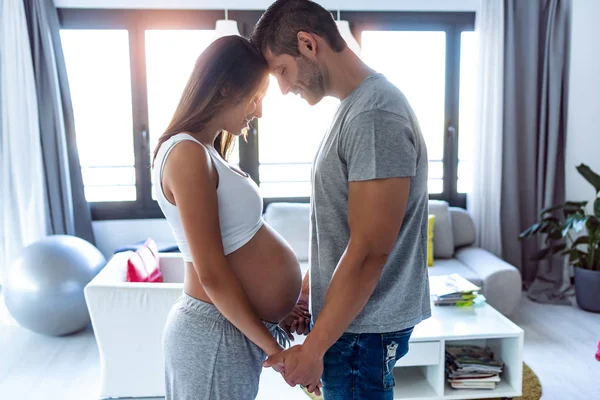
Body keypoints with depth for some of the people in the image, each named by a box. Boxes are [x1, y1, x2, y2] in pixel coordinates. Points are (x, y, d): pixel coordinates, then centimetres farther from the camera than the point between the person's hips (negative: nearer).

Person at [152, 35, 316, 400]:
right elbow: (211, 274, -22)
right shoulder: (187, 154, -20)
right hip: (218, 335, -9)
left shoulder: (205, 151, 10)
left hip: (235, 327, 9)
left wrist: (277, 306, 10)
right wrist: (270, 344, -15)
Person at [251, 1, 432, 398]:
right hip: (349, 313, 9)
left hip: (362, 328, -9)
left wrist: (312, 348, -18)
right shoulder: (354, 107, 9)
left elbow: (369, 251, -24)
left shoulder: (374, 114, -21)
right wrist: (305, 290, 16)